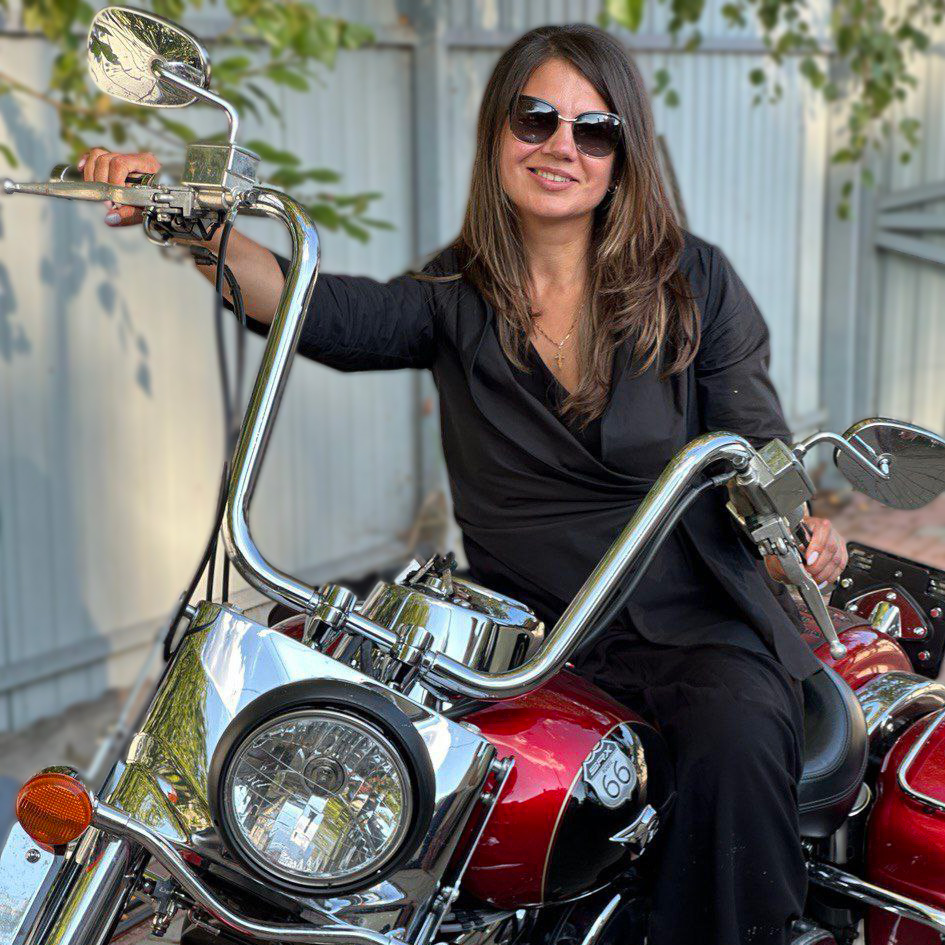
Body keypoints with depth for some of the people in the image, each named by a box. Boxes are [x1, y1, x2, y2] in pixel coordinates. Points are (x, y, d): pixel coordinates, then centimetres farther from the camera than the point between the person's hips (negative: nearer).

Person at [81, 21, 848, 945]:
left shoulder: (694, 280, 2)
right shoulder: (457, 297, 4)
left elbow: (757, 446, 3)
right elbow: (328, 311, -15)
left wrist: (799, 524, -20)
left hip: (695, 624, -2)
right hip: (522, 630, 2)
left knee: (737, 744, -34)